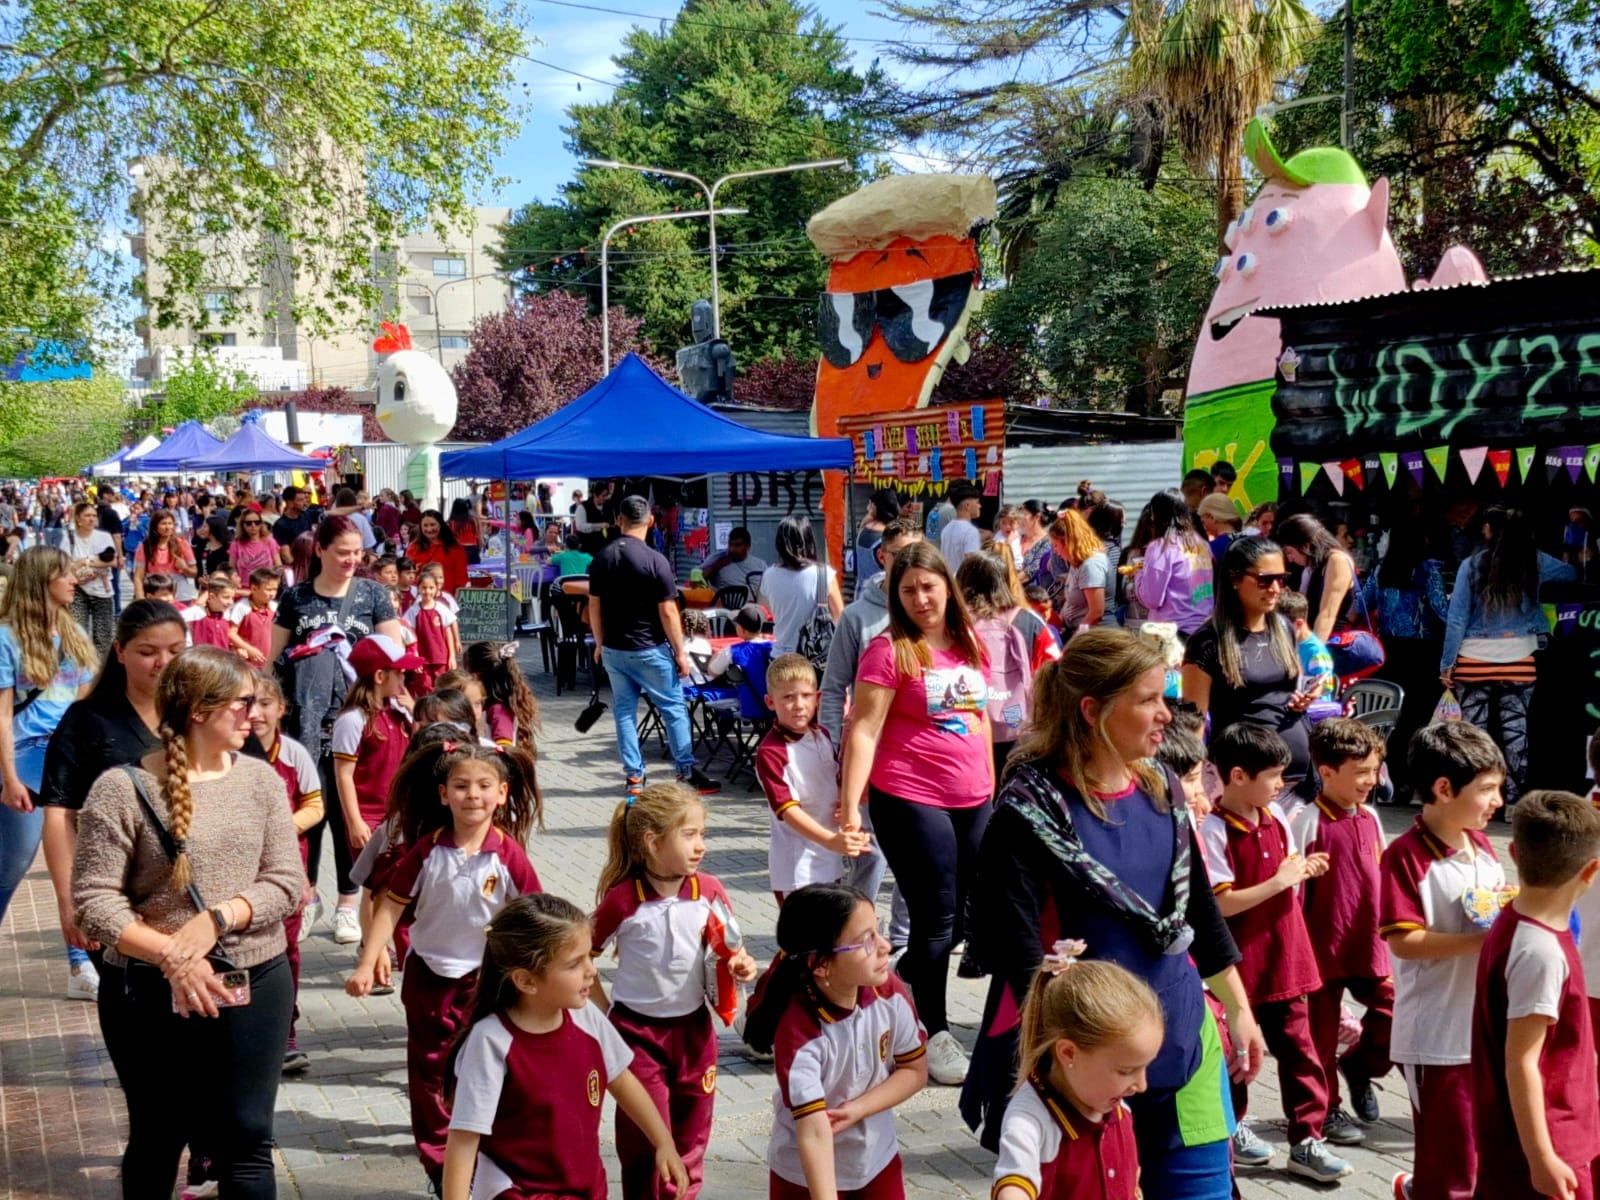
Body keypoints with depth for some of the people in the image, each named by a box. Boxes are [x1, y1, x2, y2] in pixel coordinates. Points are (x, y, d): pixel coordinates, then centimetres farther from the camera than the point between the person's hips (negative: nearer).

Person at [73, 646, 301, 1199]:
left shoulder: (261, 779, 1)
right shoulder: (123, 788, -10)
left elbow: (287, 882, -3)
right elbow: (94, 899, -13)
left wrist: (215, 919, -19)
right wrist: (170, 956, -23)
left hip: (255, 987, 2)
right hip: (152, 992, -2)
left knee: (246, 1142, 5)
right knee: (156, 1140, 16)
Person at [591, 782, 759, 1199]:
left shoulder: (710, 892, -7)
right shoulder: (622, 900, -16)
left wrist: (740, 965, -16)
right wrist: (606, 1011, -6)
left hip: (694, 1028, 4)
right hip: (637, 1032, -3)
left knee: (690, 1139, 16)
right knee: (646, 1142, 1)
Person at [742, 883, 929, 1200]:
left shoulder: (891, 992, -18)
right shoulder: (799, 1032, -32)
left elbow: (915, 1071, -5)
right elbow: (814, 1134, -37)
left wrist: (856, 1109, -20)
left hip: (878, 1159, 4)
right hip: (805, 1173, -4)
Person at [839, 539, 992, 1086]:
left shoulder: (969, 644, 8)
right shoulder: (889, 650, -10)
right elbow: (863, 731, -14)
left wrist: (992, 786, 18)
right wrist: (850, 805, -21)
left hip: (973, 801, 6)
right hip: (911, 801, -6)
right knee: (936, 919, 2)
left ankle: (898, 984, 33)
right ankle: (936, 1034, 18)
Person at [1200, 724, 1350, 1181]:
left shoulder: (1276, 816, 3)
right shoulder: (1215, 831, -20)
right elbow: (1220, 904, -23)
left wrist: (1303, 871, -4)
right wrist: (1280, 881, -22)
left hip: (1285, 958, 6)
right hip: (1239, 967, -6)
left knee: (1298, 1049, 8)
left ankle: (1307, 1141, 17)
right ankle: (1231, 1128, 32)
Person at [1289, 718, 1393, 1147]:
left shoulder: (1370, 818, 5)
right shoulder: (1308, 821, -15)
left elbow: (1379, 878, 14)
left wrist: (1386, 932, 14)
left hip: (1369, 945, 6)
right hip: (1324, 947, -5)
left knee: (1393, 1011, 2)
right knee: (1324, 1030, 8)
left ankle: (1359, 1064, 29)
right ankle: (1327, 1109, 24)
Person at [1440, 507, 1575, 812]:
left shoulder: (1472, 565, -5)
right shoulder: (1535, 563, 0)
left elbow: (1457, 619, -4)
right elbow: (1573, 574, 21)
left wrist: (1447, 663, 2)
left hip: (1475, 661, -1)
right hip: (1519, 660, 1)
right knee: (1515, 731, 6)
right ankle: (1513, 801, 6)